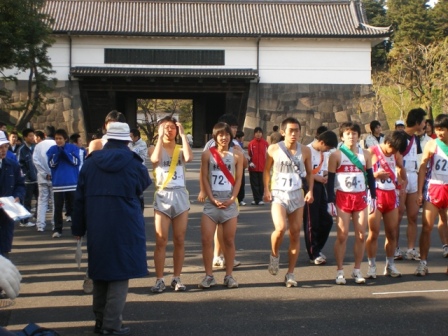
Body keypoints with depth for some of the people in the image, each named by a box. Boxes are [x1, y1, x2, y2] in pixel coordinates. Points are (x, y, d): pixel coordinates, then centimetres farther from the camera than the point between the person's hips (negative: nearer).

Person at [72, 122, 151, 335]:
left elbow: (80, 197, 5)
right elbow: (144, 184, 14)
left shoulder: (90, 163, 3)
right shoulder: (132, 163, -6)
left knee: (100, 272, 15)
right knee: (120, 272, 0)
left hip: (96, 227, 4)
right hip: (124, 226, -4)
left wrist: (78, 227, 12)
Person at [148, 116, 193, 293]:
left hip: (180, 196, 2)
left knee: (179, 241, 5)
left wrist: (183, 135, -10)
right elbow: (155, 159, -20)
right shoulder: (154, 149, 4)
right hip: (162, 196, -2)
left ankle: (176, 278, 13)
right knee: (161, 241, -2)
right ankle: (160, 280, 2)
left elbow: (189, 158, -17)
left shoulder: (180, 150, 8)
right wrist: (161, 137, -13)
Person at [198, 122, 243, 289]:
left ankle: (229, 276, 13)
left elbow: (238, 179, 2)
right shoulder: (207, 154, 2)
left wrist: (232, 199, -10)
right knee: (206, 239, -5)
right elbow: (204, 178, 0)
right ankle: (209, 276, 4)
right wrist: (212, 199, -10)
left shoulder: (236, 155, 4)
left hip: (229, 201, 0)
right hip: (211, 201, 0)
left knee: (229, 240, 5)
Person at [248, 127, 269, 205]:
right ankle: (256, 199, 9)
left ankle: (260, 199, 11)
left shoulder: (265, 143, 1)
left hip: (263, 167, 0)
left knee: (261, 184, 4)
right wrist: (250, 162, -4)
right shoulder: (251, 143, 2)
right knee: (254, 184, 2)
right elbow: (249, 154, 8)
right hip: (253, 167, 0)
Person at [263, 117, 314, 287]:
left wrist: (310, 190, -1)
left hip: (297, 195, 3)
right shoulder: (274, 149, -3)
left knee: (295, 234, 3)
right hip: (278, 194, -3)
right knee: (280, 228, -25)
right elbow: (266, 170, 7)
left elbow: (309, 172, 13)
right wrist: (266, 189, -3)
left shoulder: (305, 151, 3)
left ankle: (290, 274, 12)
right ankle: (274, 254, 7)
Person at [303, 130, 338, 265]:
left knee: (326, 221, 8)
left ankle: (317, 249, 24)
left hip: (320, 186, 8)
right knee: (311, 222, -1)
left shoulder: (323, 154, 12)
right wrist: (316, 177, -17)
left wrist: (326, 176, 1)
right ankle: (313, 255, 7)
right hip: (310, 187, -8)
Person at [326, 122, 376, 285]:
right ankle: (339, 272, 4)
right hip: (343, 198, -3)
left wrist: (373, 197, 7)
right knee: (342, 235, -3)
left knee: (361, 235, 2)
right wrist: (330, 201, -8)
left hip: (361, 198, 3)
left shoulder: (365, 155, 9)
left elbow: (370, 176, 13)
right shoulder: (336, 155, -2)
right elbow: (330, 179, -3)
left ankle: (357, 270, 12)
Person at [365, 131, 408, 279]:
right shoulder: (371, 152, -7)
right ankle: (372, 266, 5)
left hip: (391, 195, 5)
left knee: (392, 233, 7)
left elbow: (401, 167, 28)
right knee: (374, 233, -3)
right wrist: (376, 175, -22)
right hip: (375, 195, -5)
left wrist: (403, 180, 11)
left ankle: (390, 265, 18)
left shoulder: (396, 154, 9)